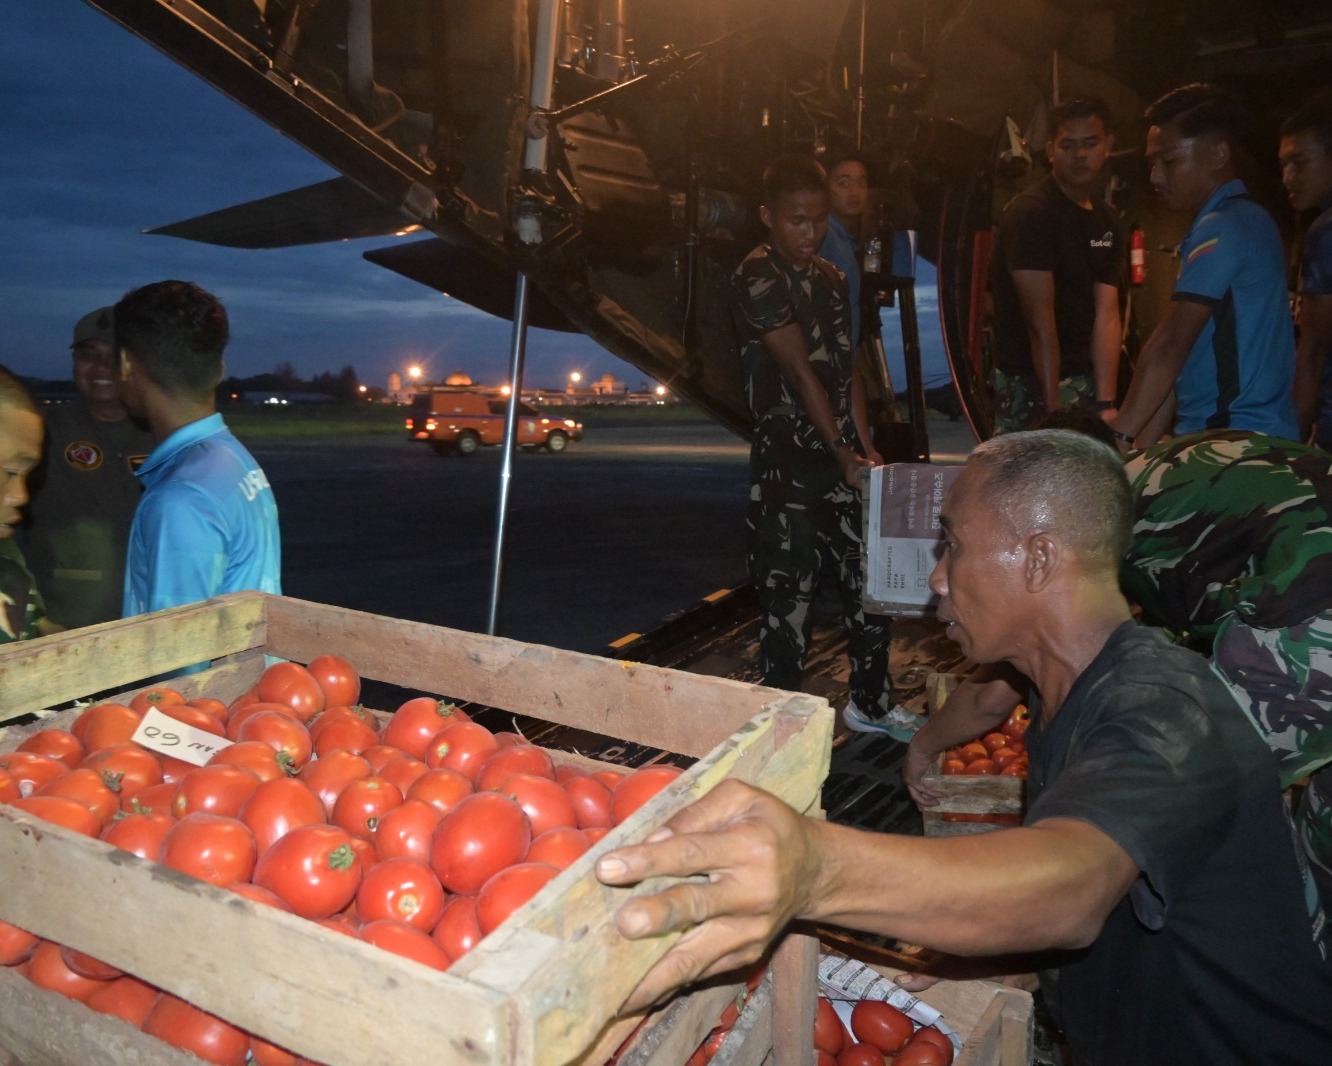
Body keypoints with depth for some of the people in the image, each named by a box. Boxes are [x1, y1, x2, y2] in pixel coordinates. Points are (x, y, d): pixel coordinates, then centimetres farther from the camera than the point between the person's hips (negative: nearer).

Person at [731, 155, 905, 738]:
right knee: (789, 588, -2)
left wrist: (866, 448, 5)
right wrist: (842, 453, -14)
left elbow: (848, 370, 14)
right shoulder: (758, 276, -9)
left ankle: (868, 703, 29)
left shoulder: (831, 276, 15)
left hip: (842, 454, 8)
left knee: (872, 576, 12)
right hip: (787, 456, -7)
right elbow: (801, 372, -13)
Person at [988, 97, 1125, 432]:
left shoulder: (1108, 222, 11)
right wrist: (1053, 407, -20)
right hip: (1032, 383, -6)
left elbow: (1107, 315, 1)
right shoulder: (1030, 212, -10)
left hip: (1087, 379, 6)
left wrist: (1106, 403, -9)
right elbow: (1040, 320, -17)